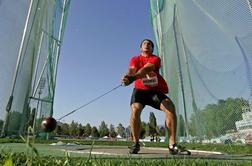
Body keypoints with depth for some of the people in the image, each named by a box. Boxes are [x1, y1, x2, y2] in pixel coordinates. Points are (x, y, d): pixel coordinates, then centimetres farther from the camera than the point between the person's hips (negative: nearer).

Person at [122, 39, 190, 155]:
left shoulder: (155, 59, -1)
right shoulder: (135, 59, 6)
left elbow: (146, 68, -23)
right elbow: (132, 69, -16)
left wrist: (132, 78, -43)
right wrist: (128, 76, -43)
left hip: (156, 90, 0)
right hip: (140, 90, 0)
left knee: (170, 107, -22)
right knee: (135, 109, -27)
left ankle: (172, 145, -16)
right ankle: (135, 143, -7)